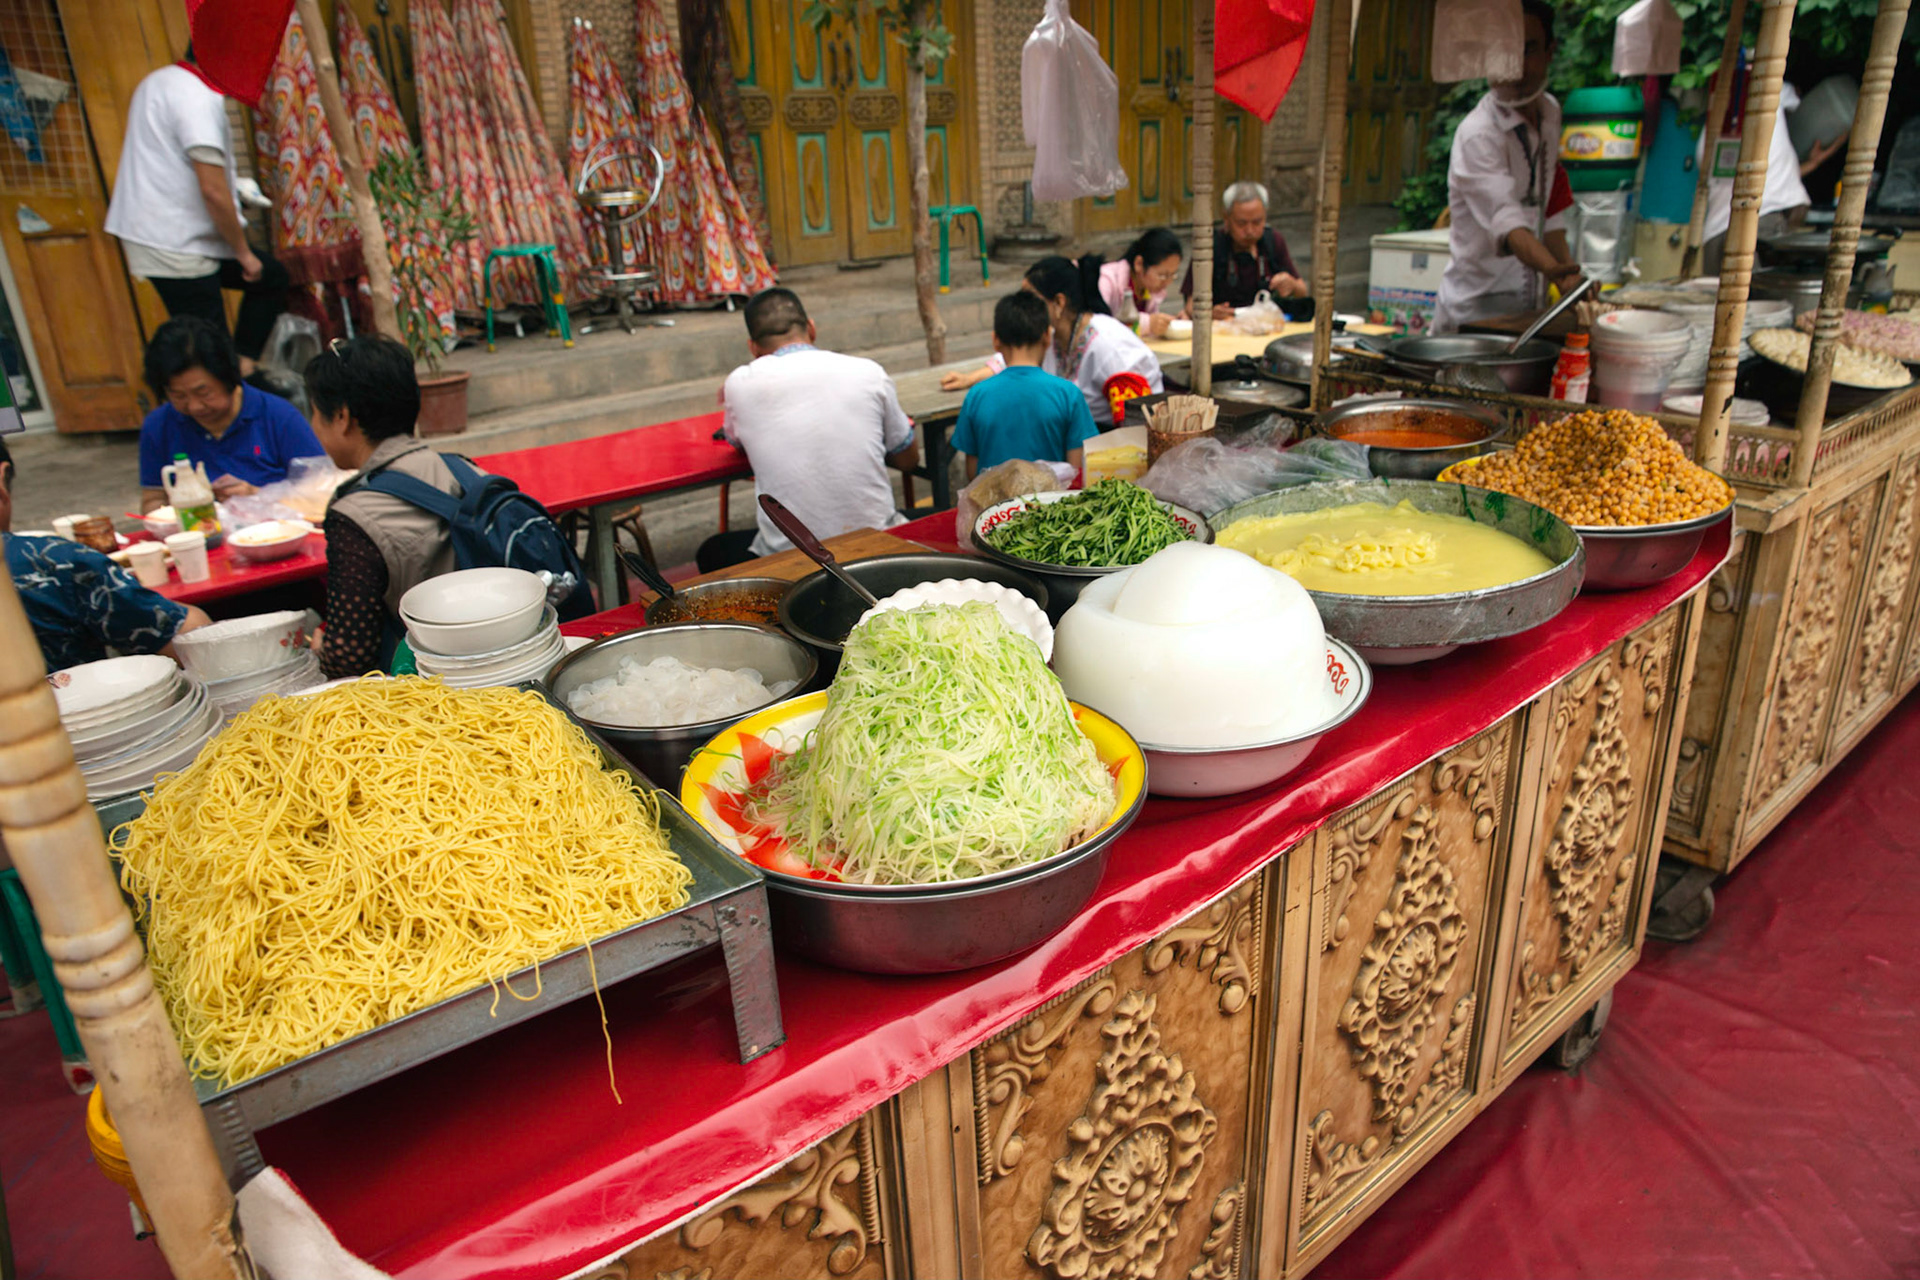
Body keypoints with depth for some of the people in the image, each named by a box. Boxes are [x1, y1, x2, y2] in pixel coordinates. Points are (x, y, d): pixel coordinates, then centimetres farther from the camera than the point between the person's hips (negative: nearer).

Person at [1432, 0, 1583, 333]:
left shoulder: (1550, 112, 10)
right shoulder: (1477, 134, -17)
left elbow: (1549, 214, 15)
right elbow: (1507, 222, -32)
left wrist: (1574, 281, 7)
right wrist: (1556, 271, -48)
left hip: (1530, 308, 7)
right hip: (1476, 310, -7)